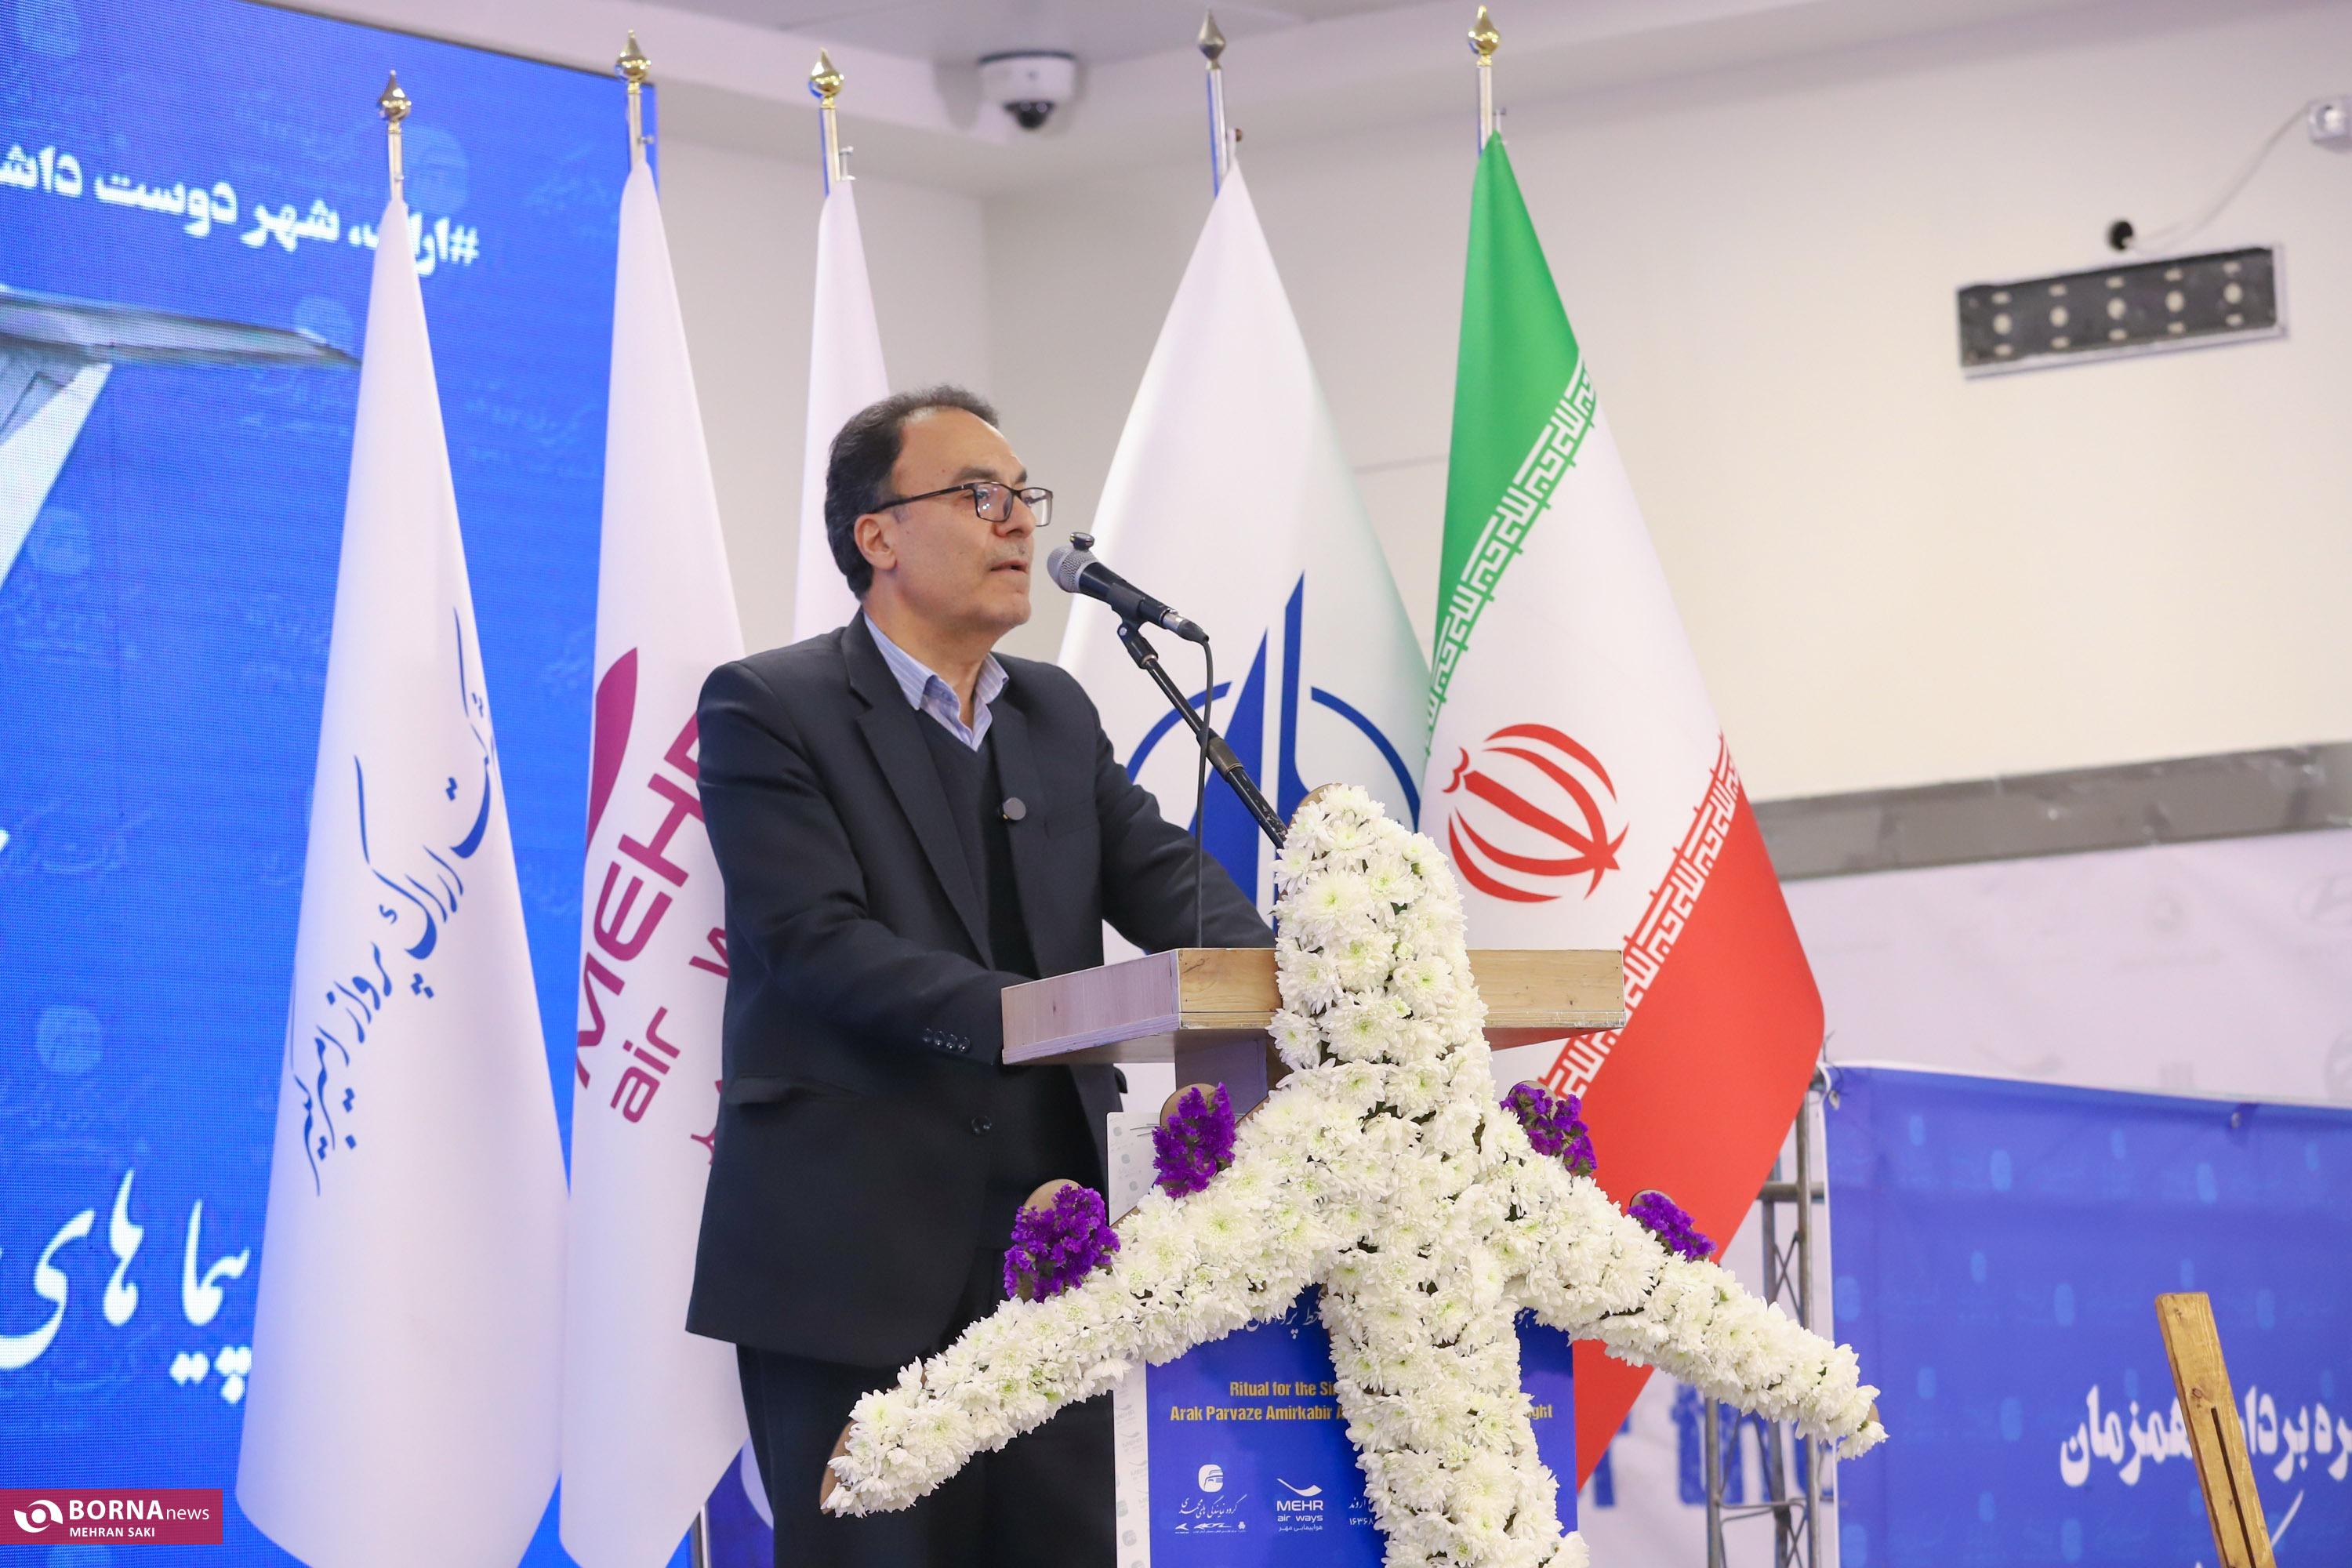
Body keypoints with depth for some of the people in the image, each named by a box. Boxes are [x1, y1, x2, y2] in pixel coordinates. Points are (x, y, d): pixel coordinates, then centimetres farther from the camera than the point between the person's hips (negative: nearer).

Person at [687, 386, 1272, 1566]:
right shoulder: (767, 709, -4)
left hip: (1045, 1244, 6)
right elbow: (818, 942, -15)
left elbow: (1166, 881, 6)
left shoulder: (1058, 715, 17)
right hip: (856, 1256, -6)